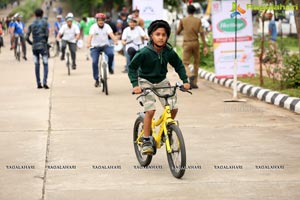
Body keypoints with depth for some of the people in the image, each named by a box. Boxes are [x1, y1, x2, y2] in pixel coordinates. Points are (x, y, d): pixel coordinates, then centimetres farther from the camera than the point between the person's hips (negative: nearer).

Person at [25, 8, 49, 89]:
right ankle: (44, 82, -11)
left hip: (34, 47, 3)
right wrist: (46, 42, 6)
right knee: (45, 64, 2)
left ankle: (38, 83, 8)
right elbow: (47, 34, -10)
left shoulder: (32, 24, 7)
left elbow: (27, 37, 2)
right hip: (43, 46, -3)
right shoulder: (45, 22, -2)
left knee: (37, 65, 8)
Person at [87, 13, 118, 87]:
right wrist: (88, 43, -46)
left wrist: (115, 41, -43)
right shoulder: (93, 27, -11)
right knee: (94, 62, -17)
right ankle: (96, 80, -4)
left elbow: (111, 34, -22)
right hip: (95, 47, -1)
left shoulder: (106, 26, -7)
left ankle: (110, 67, 0)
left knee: (111, 54, -30)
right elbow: (90, 36, -26)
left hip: (105, 45, 1)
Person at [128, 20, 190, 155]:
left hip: (162, 81, 4)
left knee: (173, 108, -9)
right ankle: (146, 141, -7)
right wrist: (135, 85, -25)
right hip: (146, 82, -4)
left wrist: (185, 81, -5)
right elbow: (132, 67, -15)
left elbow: (179, 65, 5)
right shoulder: (145, 52, -22)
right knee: (150, 110, -20)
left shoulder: (169, 52, -11)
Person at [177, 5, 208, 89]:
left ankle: (191, 75, -29)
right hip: (195, 42, 1)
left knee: (185, 64, 1)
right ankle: (194, 83, 12)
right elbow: (201, 33, -5)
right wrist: (205, 46, -4)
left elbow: (178, 32, 8)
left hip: (186, 43, -1)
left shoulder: (183, 20, -2)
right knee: (196, 63, 15)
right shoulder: (198, 21, 0)